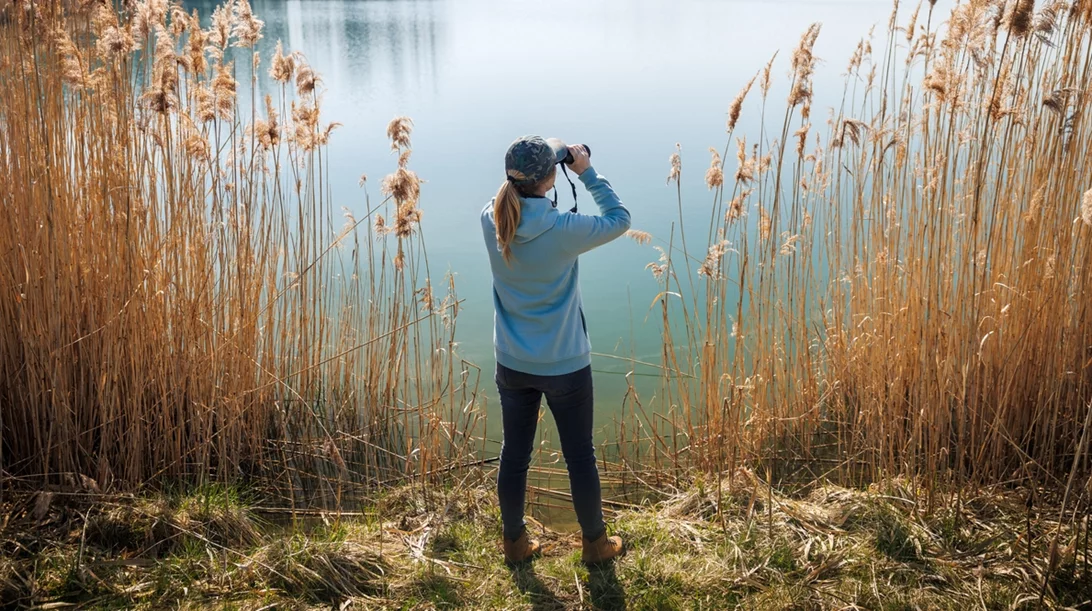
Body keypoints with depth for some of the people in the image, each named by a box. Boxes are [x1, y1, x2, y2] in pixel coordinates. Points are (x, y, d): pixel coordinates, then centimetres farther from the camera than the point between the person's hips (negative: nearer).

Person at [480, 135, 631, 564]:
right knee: (580, 457, 14)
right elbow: (619, 219, -7)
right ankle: (595, 544, 32)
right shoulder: (563, 230, -23)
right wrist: (587, 172, -4)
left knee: (514, 456, 17)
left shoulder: (491, 220, -10)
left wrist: (533, 166, 6)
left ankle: (515, 542, 35)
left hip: (512, 365, 4)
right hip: (565, 366, -4)